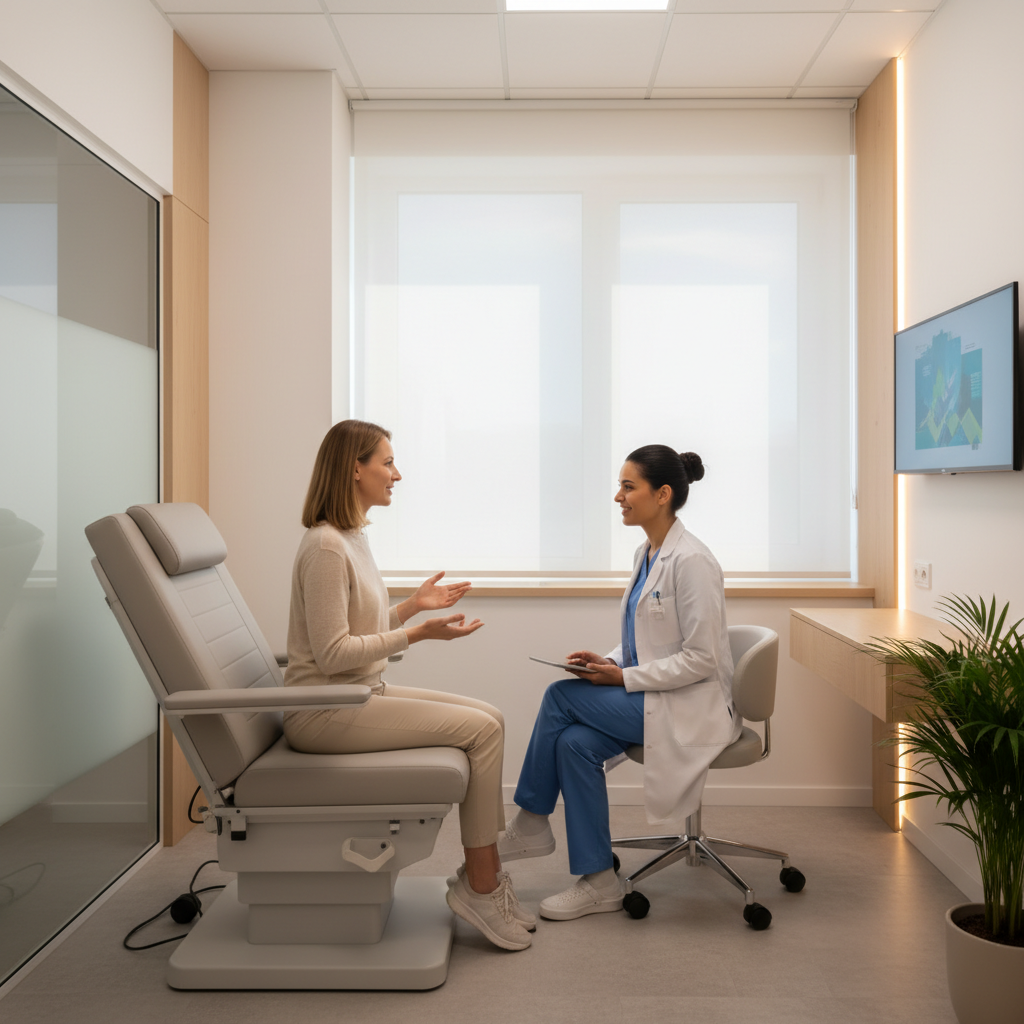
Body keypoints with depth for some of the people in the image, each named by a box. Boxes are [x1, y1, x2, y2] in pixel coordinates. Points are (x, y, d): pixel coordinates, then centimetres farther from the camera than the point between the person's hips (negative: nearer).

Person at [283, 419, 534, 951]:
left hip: (361, 695, 9)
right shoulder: (326, 547, -18)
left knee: (489, 717, 0)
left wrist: (414, 605, 7)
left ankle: (484, 877, 5)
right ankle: (479, 887, -1)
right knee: (482, 729, -15)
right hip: (325, 711, -9)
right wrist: (418, 633, -21)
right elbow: (332, 653, -22)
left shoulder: (351, 537, 13)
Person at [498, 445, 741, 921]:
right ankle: (599, 881, -2)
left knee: (561, 696, -18)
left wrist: (624, 678, -19)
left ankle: (531, 824, -1)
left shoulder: (691, 560, -19)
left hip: (691, 707, -9)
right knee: (575, 742, -14)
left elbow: (701, 658, -20)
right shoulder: (646, 554, 10)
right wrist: (608, 661, 0)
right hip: (653, 697, 9)